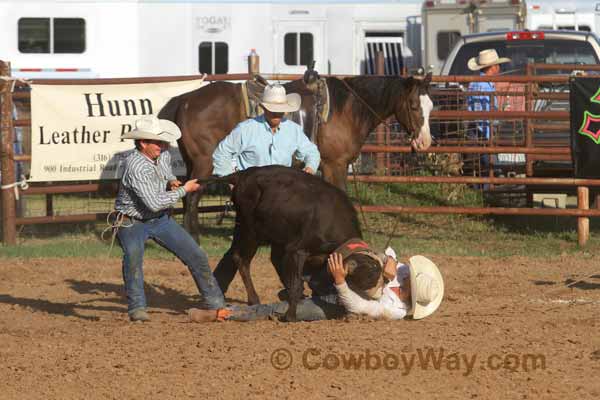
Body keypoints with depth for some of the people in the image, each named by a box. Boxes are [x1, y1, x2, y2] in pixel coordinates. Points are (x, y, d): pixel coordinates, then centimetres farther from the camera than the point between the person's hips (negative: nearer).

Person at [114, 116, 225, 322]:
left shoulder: (163, 154, -5)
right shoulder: (136, 166, -30)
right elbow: (155, 202, -32)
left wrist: (171, 181, -4)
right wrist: (184, 190, -23)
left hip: (161, 219, 8)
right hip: (133, 222, -7)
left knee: (196, 256, 5)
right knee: (133, 257, -36)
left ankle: (215, 303, 18)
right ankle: (137, 308, -28)